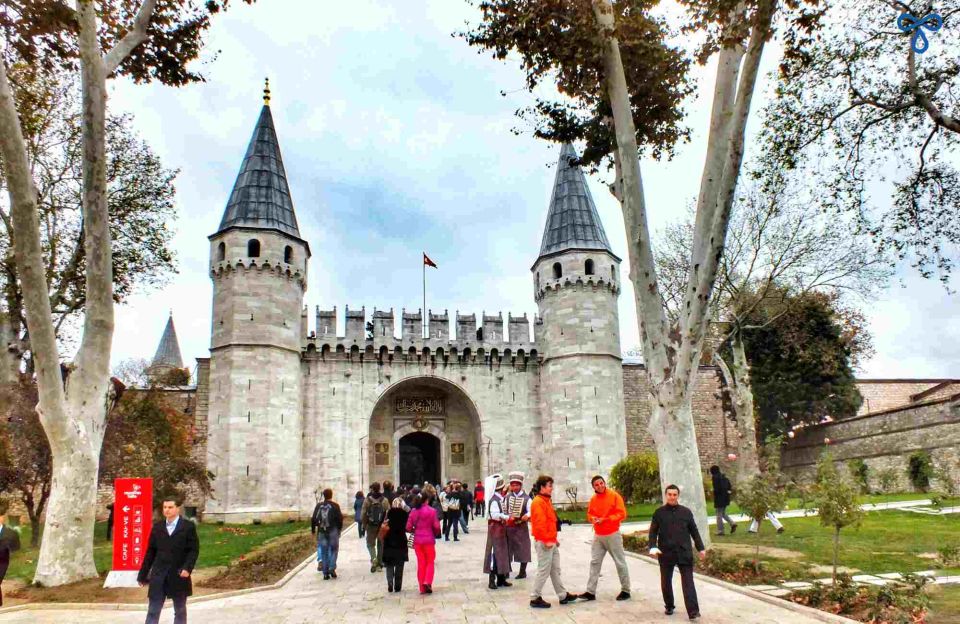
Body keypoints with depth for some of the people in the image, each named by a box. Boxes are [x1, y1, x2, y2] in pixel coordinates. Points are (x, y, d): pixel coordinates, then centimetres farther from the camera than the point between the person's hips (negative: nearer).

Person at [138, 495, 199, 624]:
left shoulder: (188, 526, -3)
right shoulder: (157, 527, 7)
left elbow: (194, 550, -6)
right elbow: (150, 552, 9)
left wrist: (187, 568, -21)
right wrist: (143, 574, 8)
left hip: (178, 575, -2)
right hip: (158, 575, 2)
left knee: (180, 611, 10)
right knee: (153, 611, 1)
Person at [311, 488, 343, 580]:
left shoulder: (319, 506, 4)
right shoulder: (335, 506, -5)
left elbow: (314, 519, 5)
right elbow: (340, 519, -6)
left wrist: (313, 529, 15)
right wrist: (339, 529, 8)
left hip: (321, 532, 3)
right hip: (333, 531, -3)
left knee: (323, 551, 8)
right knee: (333, 550, 10)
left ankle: (325, 573, 5)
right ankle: (332, 568, -5)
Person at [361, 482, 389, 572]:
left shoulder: (367, 500, -8)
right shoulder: (384, 500, -6)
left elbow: (363, 513, -8)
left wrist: (365, 523, 6)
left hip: (371, 525, -1)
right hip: (382, 526, 1)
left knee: (370, 543, 12)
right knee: (381, 544, 15)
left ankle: (373, 558, -12)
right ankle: (379, 563, 20)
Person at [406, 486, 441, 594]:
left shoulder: (414, 511, -2)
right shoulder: (431, 511, -12)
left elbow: (408, 527, -2)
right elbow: (436, 526, -10)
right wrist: (436, 534, 11)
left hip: (417, 541, 3)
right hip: (429, 540, -3)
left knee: (421, 563, 11)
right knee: (430, 562, 10)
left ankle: (422, 587, 14)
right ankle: (427, 582, -9)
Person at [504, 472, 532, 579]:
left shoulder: (526, 498, -5)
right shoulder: (507, 497, 6)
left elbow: (531, 511, -16)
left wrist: (527, 516, -36)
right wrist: (506, 518, -12)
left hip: (521, 527, -3)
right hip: (508, 526, 3)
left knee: (523, 549, 3)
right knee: (507, 548, 9)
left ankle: (523, 571, 16)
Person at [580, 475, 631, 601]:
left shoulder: (614, 496, -10)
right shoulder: (593, 499, 5)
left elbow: (622, 514, -13)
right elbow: (589, 514, 15)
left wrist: (605, 519, -20)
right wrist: (592, 519, -8)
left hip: (613, 534, -5)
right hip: (598, 536, 5)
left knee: (620, 563, 4)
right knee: (594, 562, 4)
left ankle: (625, 590, 16)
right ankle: (591, 592, 7)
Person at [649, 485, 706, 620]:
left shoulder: (686, 512, 5)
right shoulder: (659, 513, 2)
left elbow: (694, 531, 10)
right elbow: (653, 532, 2)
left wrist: (700, 548, 8)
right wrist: (653, 547, -13)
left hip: (684, 553, 0)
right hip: (666, 553, 0)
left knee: (688, 582, -3)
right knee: (666, 582, 10)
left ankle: (693, 611, -5)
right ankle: (669, 606, 27)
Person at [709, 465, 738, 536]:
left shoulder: (715, 477, -13)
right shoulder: (724, 477, 12)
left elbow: (716, 489, -19)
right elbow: (730, 487, 12)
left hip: (719, 498, -8)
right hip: (726, 498, 8)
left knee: (719, 515, 1)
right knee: (723, 513, 21)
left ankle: (720, 531, 4)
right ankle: (732, 523, 5)